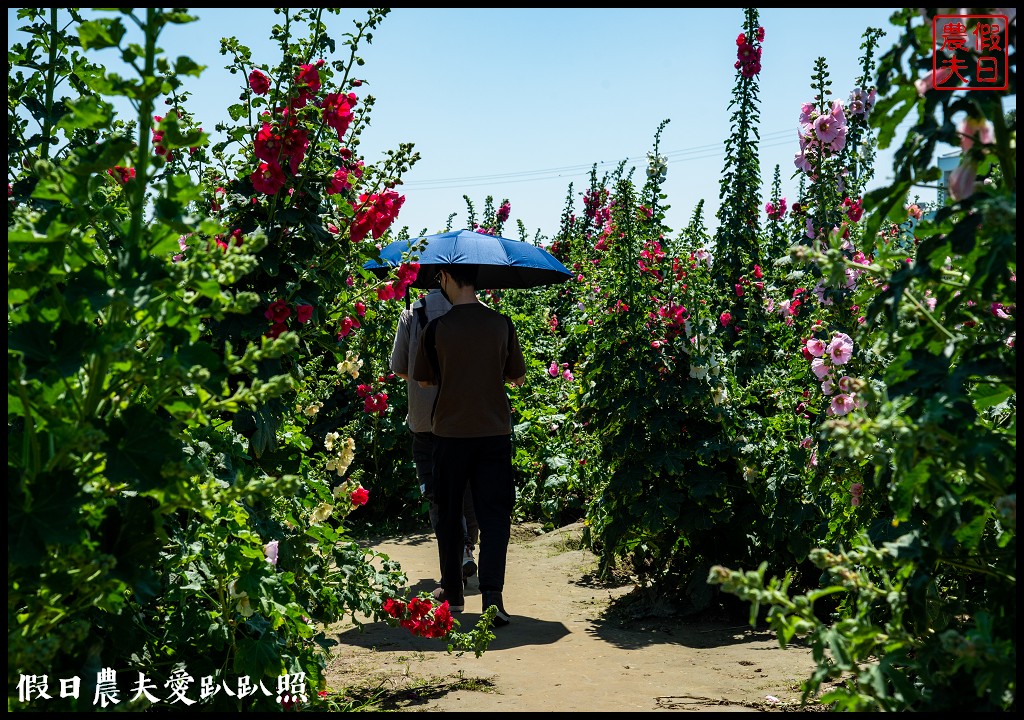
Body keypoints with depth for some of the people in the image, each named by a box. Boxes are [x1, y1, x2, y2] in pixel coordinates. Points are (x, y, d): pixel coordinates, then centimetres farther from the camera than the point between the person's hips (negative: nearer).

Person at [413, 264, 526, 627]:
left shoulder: (437, 329, -7)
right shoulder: (502, 324, -3)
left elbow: (423, 380, 4)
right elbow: (517, 377, 8)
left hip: (450, 433, 0)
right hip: (494, 433, 1)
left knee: (449, 513, 14)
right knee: (494, 514, 3)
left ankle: (452, 592, 24)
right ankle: (491, 593, -11)